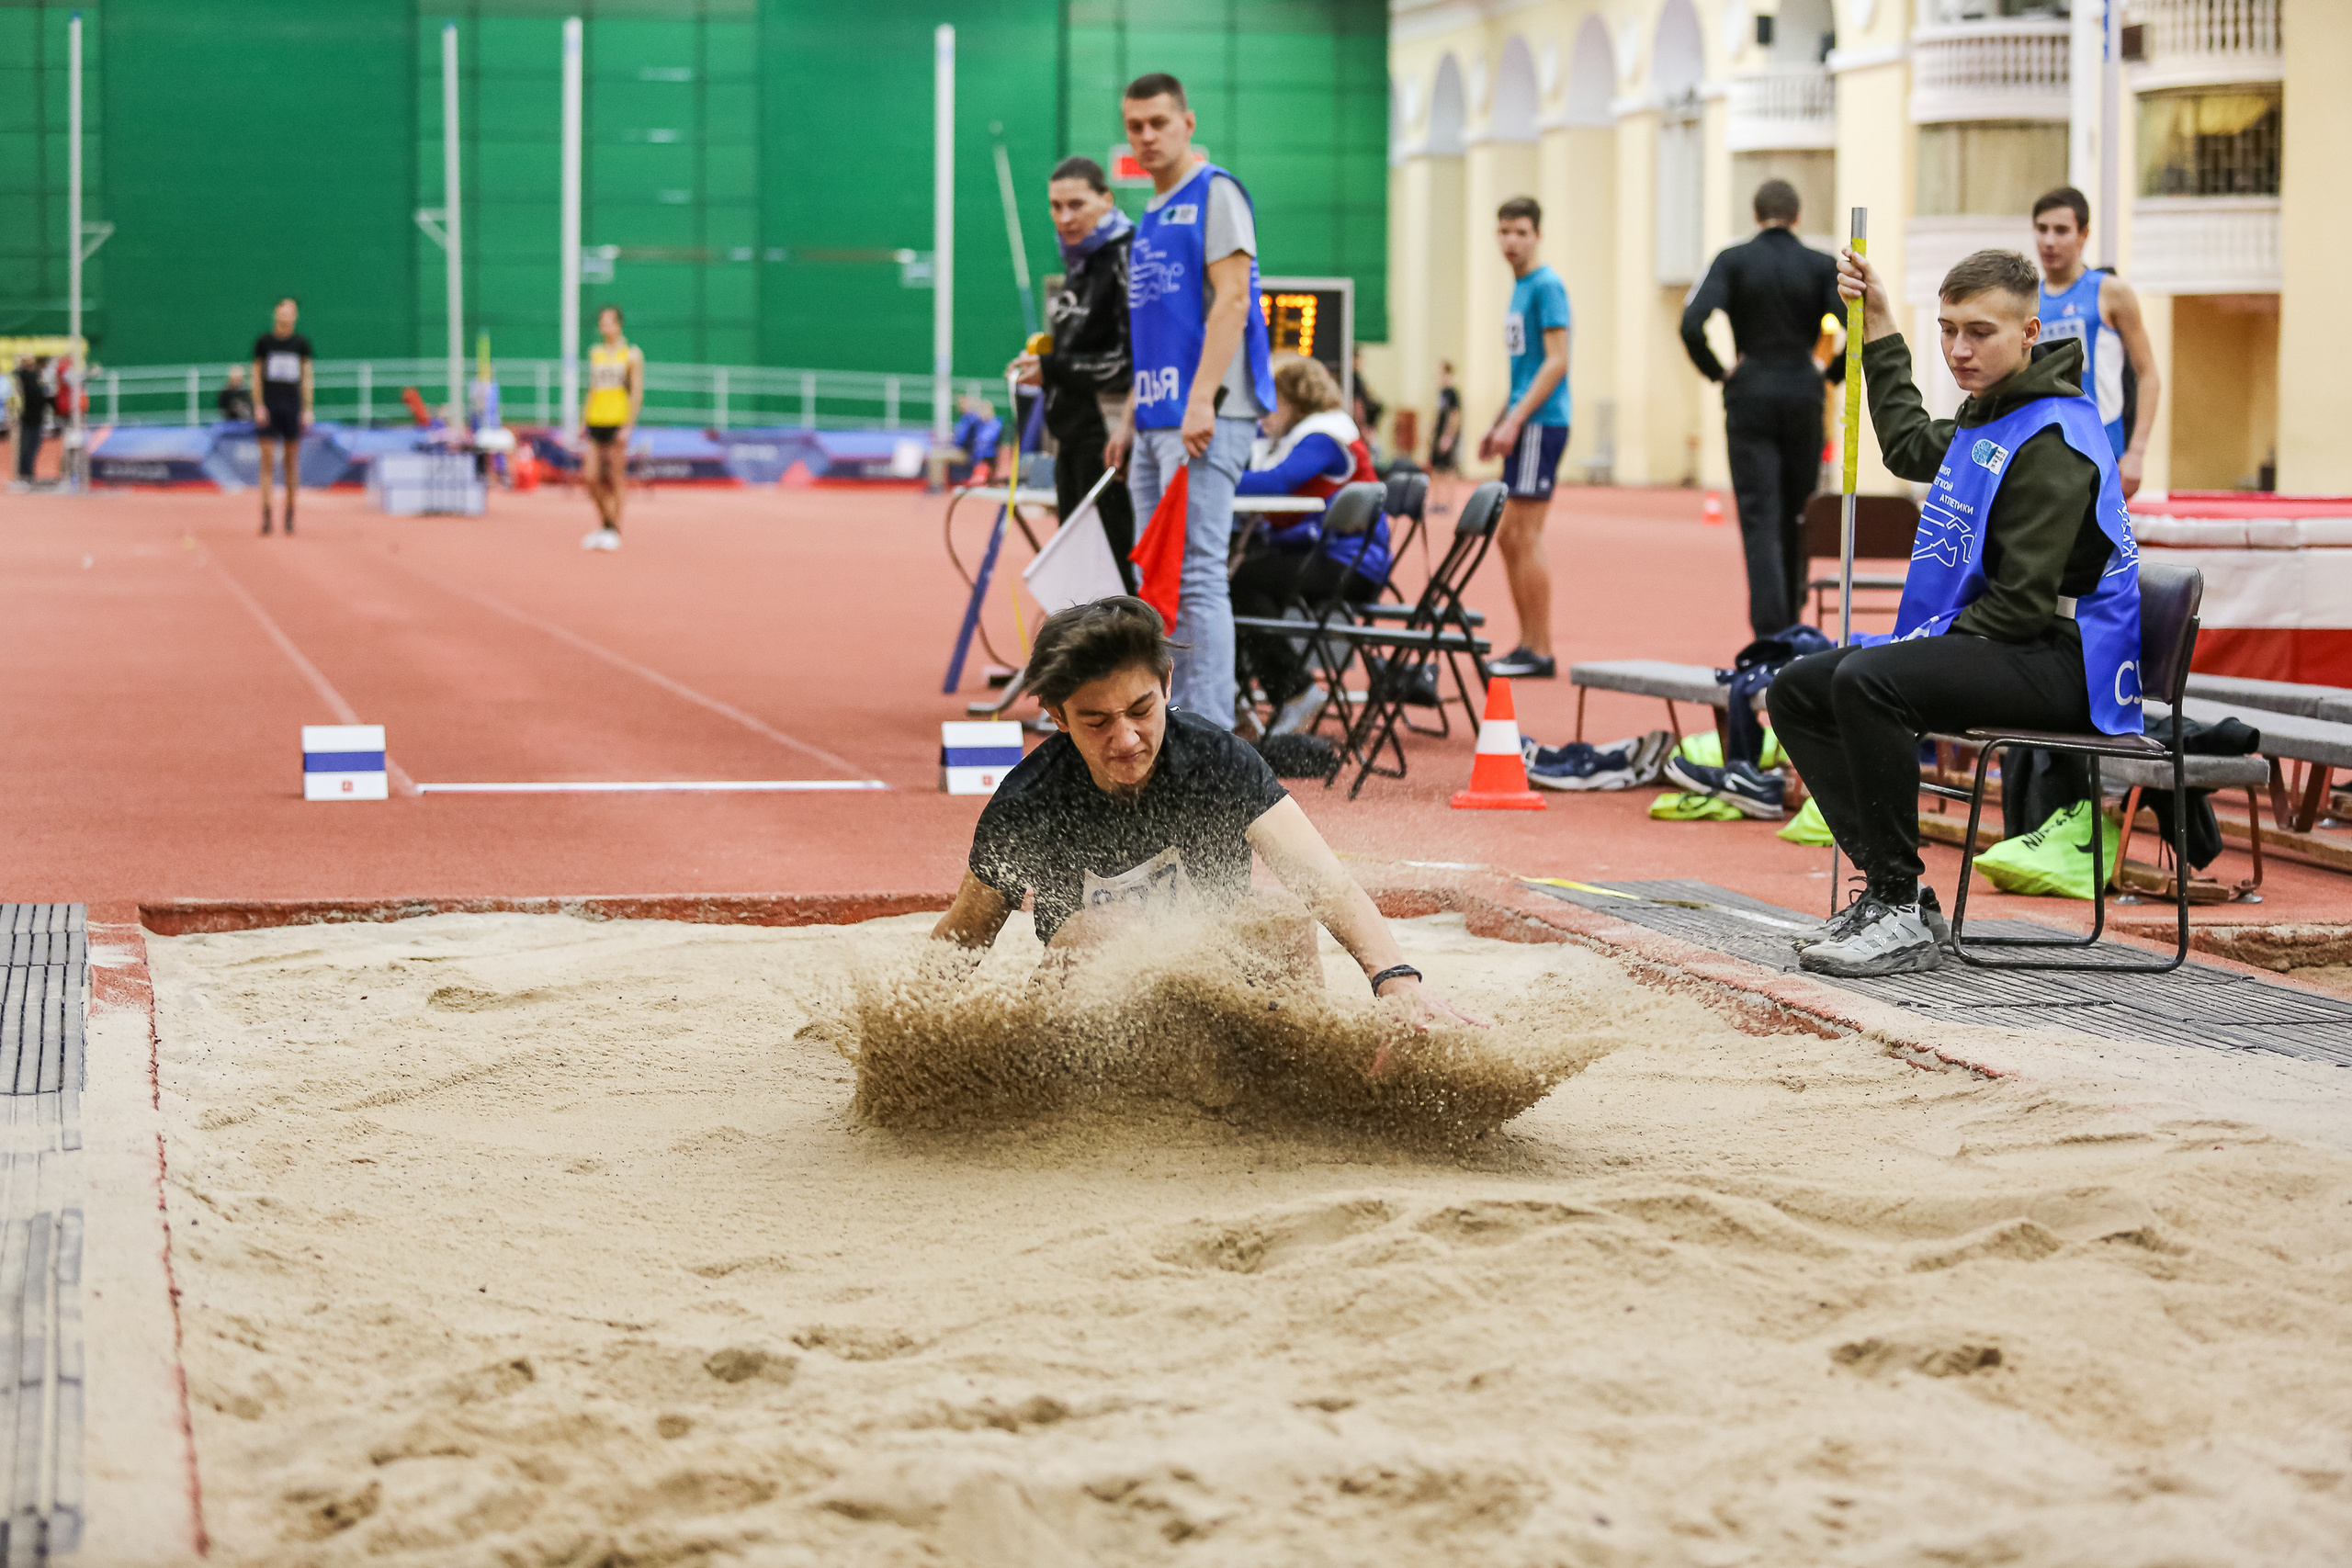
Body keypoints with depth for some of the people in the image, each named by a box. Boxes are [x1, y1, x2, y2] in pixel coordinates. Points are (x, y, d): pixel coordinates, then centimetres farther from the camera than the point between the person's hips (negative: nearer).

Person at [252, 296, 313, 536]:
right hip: (268, 406, -1)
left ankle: (290, 512, 13)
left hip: (292, 406, 1)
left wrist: (307, 409, 2)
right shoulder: (263, 341, 3)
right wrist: (259, 406, -4)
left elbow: (306, 378, 8)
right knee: (267, 461, -5)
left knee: (292, 461, 4)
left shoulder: (301, 343, 5)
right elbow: (256, 375, 5)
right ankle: (266, 514, -5)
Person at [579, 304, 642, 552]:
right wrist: (583, 421, 15)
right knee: (590, 477, -1)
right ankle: (605, 521, 18)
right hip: (595, 421, 5)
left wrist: (628, 426, -13)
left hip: (618, 421, -5)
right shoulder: (595, 352, 14)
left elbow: (637, 392, -4)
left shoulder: (632, 354, -1)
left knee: (616, 478, -2)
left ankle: (615, 531, 4)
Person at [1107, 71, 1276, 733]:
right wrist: (1131, 416, 20)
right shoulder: (1151, 216, 21)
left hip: (1205, 419, -9)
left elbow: (1231, 300, -14)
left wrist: (1202, 401, -21)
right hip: (1157, 421, 9)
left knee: (1196, 573, -13)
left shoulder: (1215, 193, -4)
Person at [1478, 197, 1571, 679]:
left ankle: (1540, 652, -5)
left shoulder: (1546, 286, -10)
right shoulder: (1520, 288, 18)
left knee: (1524, 538, -8)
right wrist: (1498, 424, 20)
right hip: (1524, 426, 9)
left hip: (1541, 423, -9)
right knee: (1507, 537, 10)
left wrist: (1516, 421, -20)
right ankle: (1528, 642, 15)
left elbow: (1556, 361, -16)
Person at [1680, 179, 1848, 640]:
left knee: (1760, 519, -4)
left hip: (1750, 397, -2)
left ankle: (1770, 631, -14)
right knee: (1797, 517, 16)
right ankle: (1791, 623, 26)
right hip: (1804, 397, 2)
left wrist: (1717, 372, -2)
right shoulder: (1821, 266, 2)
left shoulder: (1733, 260, -1)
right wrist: (1832, 373, 5)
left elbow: (1692, 325, -15)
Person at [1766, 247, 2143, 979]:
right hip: (1990, 646, 10)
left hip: (2061, 664, -10)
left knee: (1867, 681, -32)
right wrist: (1879, 332, 35)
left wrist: (1924, 647, -16)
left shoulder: (2053, 442, -17)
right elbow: (1911, 447, 38)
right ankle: (1891, 889, -2)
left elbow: (2022, 602, -22)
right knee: (1798, 687, 4)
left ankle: (1903, 914, -25)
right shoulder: (1989, 418, 14)